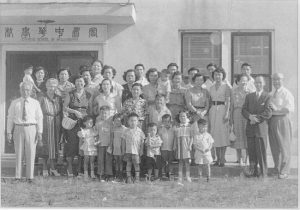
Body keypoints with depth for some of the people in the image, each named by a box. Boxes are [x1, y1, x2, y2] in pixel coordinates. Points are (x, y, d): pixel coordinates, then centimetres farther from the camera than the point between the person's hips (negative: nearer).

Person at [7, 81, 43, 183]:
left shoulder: (35, 103, 5)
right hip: (18, 129, 1)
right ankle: (18, 177, 8)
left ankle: (30, 177, 6)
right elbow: (10, 118, 7)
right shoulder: (14, 103, 7)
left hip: (31, 129, 0)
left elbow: (39, 118, 2)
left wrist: (40, 132, -6)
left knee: (30, 153, 0)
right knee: (18, 153, 2)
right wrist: (9, 132, 0)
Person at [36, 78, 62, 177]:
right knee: (45, 146, 1)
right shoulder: (42, 99, -3)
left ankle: (52, 168, 14)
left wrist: (61, 125, 4)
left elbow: (61, 113, 11)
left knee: (55, 146, 6)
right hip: (46, 125, -3)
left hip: (56, 125, 3)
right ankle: (45, 169, 9)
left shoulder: (59, 99, 7)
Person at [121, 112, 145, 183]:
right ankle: (128, 178, 9)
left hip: (136, 151, -1)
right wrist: (123, 150, 5)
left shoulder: (139, 131, 2)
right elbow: (123, 141, 9)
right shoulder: (126, 131, 5)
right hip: (128, 150, 1)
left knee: (136, 164, -1)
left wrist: (141, 150, 1)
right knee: (128, 164, 3)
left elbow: (142, 141, 5)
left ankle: (137, 178, 5)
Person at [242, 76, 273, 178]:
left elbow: (268, 113, -7)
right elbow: (244, 110, 8)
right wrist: (250, 116, -11)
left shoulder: (267, 97, 1)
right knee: (251, 150, 4)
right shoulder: (249, 96, 16)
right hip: (250, 127, 4)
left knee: (261, 150, -2)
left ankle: (263, 172, 6)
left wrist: (256, 118, -11)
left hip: (261, 127, -4)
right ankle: (253, 171, 12)